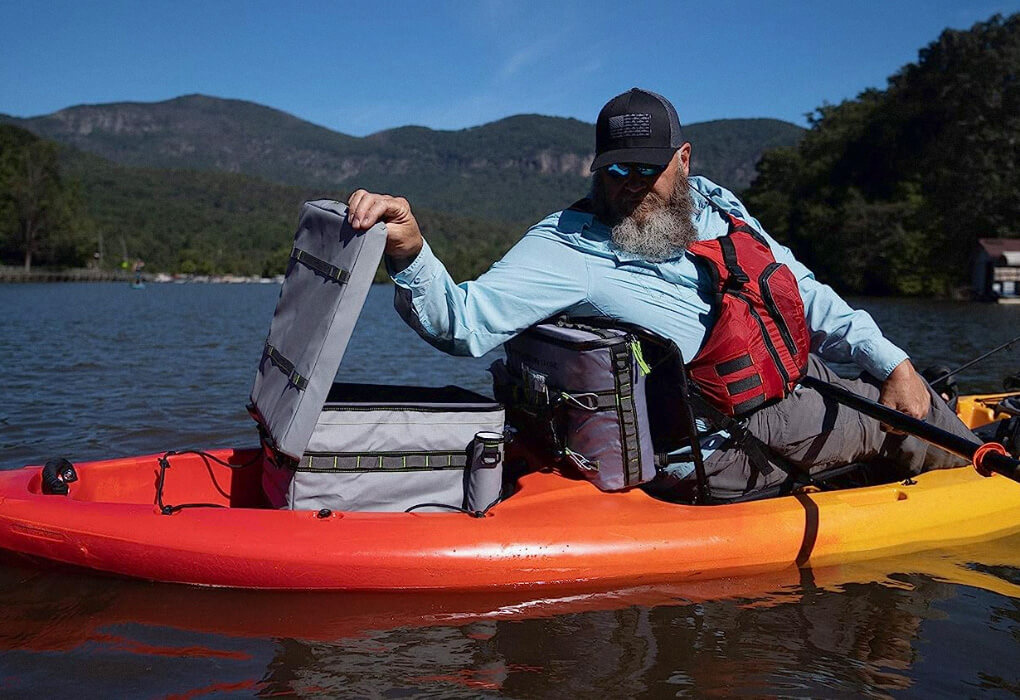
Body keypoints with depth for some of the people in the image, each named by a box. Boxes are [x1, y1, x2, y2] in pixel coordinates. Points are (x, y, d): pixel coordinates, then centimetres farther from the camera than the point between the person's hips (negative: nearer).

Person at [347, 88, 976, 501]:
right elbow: (464, 322, -25)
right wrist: (409, 253, -45)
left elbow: (802, 292, 11)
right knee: (898, 422, 0)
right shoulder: (569, 246, -15)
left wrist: (892, 362, 7)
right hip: (734, 444, -7)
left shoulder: (712, 203, 6)